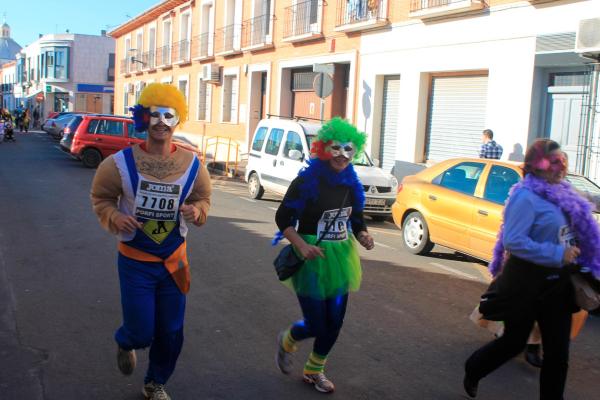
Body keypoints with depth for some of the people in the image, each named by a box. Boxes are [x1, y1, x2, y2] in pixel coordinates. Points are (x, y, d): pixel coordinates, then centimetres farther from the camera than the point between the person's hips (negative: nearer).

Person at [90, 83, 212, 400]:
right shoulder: (121, 162, -13)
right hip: (135, 261, -3)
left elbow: (203, 198, 7)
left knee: (171, 333, 12)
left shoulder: (191, 165, -6)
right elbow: (101, 197, 0)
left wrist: (197, 210, -16)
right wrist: (114, 217, -21)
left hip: (174, 261, 3)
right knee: (141, 333, 0)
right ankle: (124, 343, 41)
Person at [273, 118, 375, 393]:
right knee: (316, 325, -2)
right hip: (312, 257, -6)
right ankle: (287, 341, 34)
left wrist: (363, 236, -8)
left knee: (334, 323, 10)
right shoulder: (307, 181, -14)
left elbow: (357, 220, 14)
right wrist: (301, 245, -28)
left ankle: (314, 371, 36)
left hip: (340, 257, 6)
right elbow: (283, 218, -13)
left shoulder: (351, 184, 4)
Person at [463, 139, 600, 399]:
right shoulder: (527, 197, -19)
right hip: (527, 283, -7)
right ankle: (473, 371, 35)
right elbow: (513, 241, -28)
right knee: (515, 341, 9)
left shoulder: (561, 194, 7)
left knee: (558, 351, 10)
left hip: (557, 283, 7)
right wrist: (557, 254, -27)